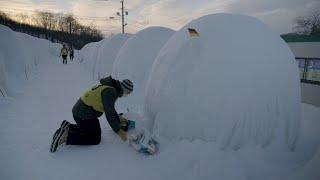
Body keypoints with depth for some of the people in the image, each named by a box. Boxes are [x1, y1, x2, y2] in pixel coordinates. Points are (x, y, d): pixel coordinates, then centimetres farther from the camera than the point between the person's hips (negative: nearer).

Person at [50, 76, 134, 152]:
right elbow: (109, 113, -27)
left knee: (90, 131, 24)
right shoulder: (110, 92, -20)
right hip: (85, 115, -10)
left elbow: (110, 109, 22)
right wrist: (118, 131, -24)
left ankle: (68, 127, 15)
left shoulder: (110, 88, 11)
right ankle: (66, 136, -9)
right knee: (95, 139, 0)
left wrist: (119, 120, 24)